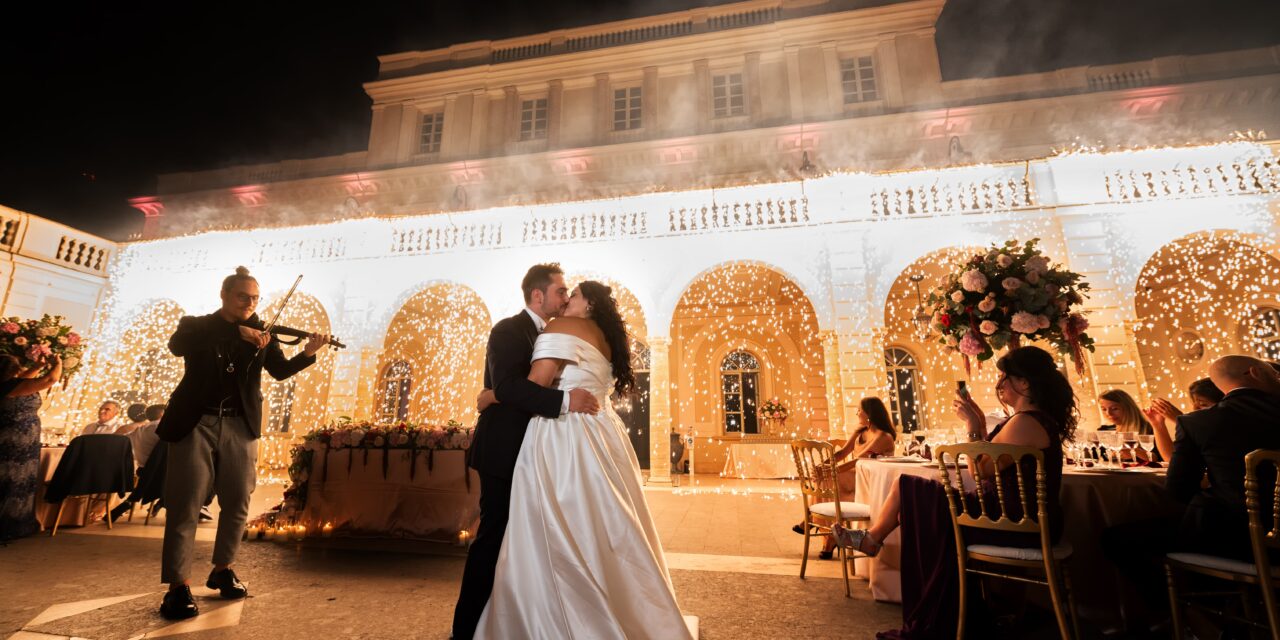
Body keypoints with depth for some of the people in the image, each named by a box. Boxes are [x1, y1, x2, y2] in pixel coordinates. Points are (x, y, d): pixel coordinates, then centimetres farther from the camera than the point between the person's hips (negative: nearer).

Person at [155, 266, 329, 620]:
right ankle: (178, 585, 8)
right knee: (185, 504, -2)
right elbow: (176, 346, -20)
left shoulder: (262, 334, 8)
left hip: (239, 426, 3)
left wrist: (307, 354, -26)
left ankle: (222, 570, 25)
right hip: (195, 423, -2)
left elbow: (280, 370, -5)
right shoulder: (196, 325, 3)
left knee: (237, 502, 8)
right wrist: (237, 331, -30)